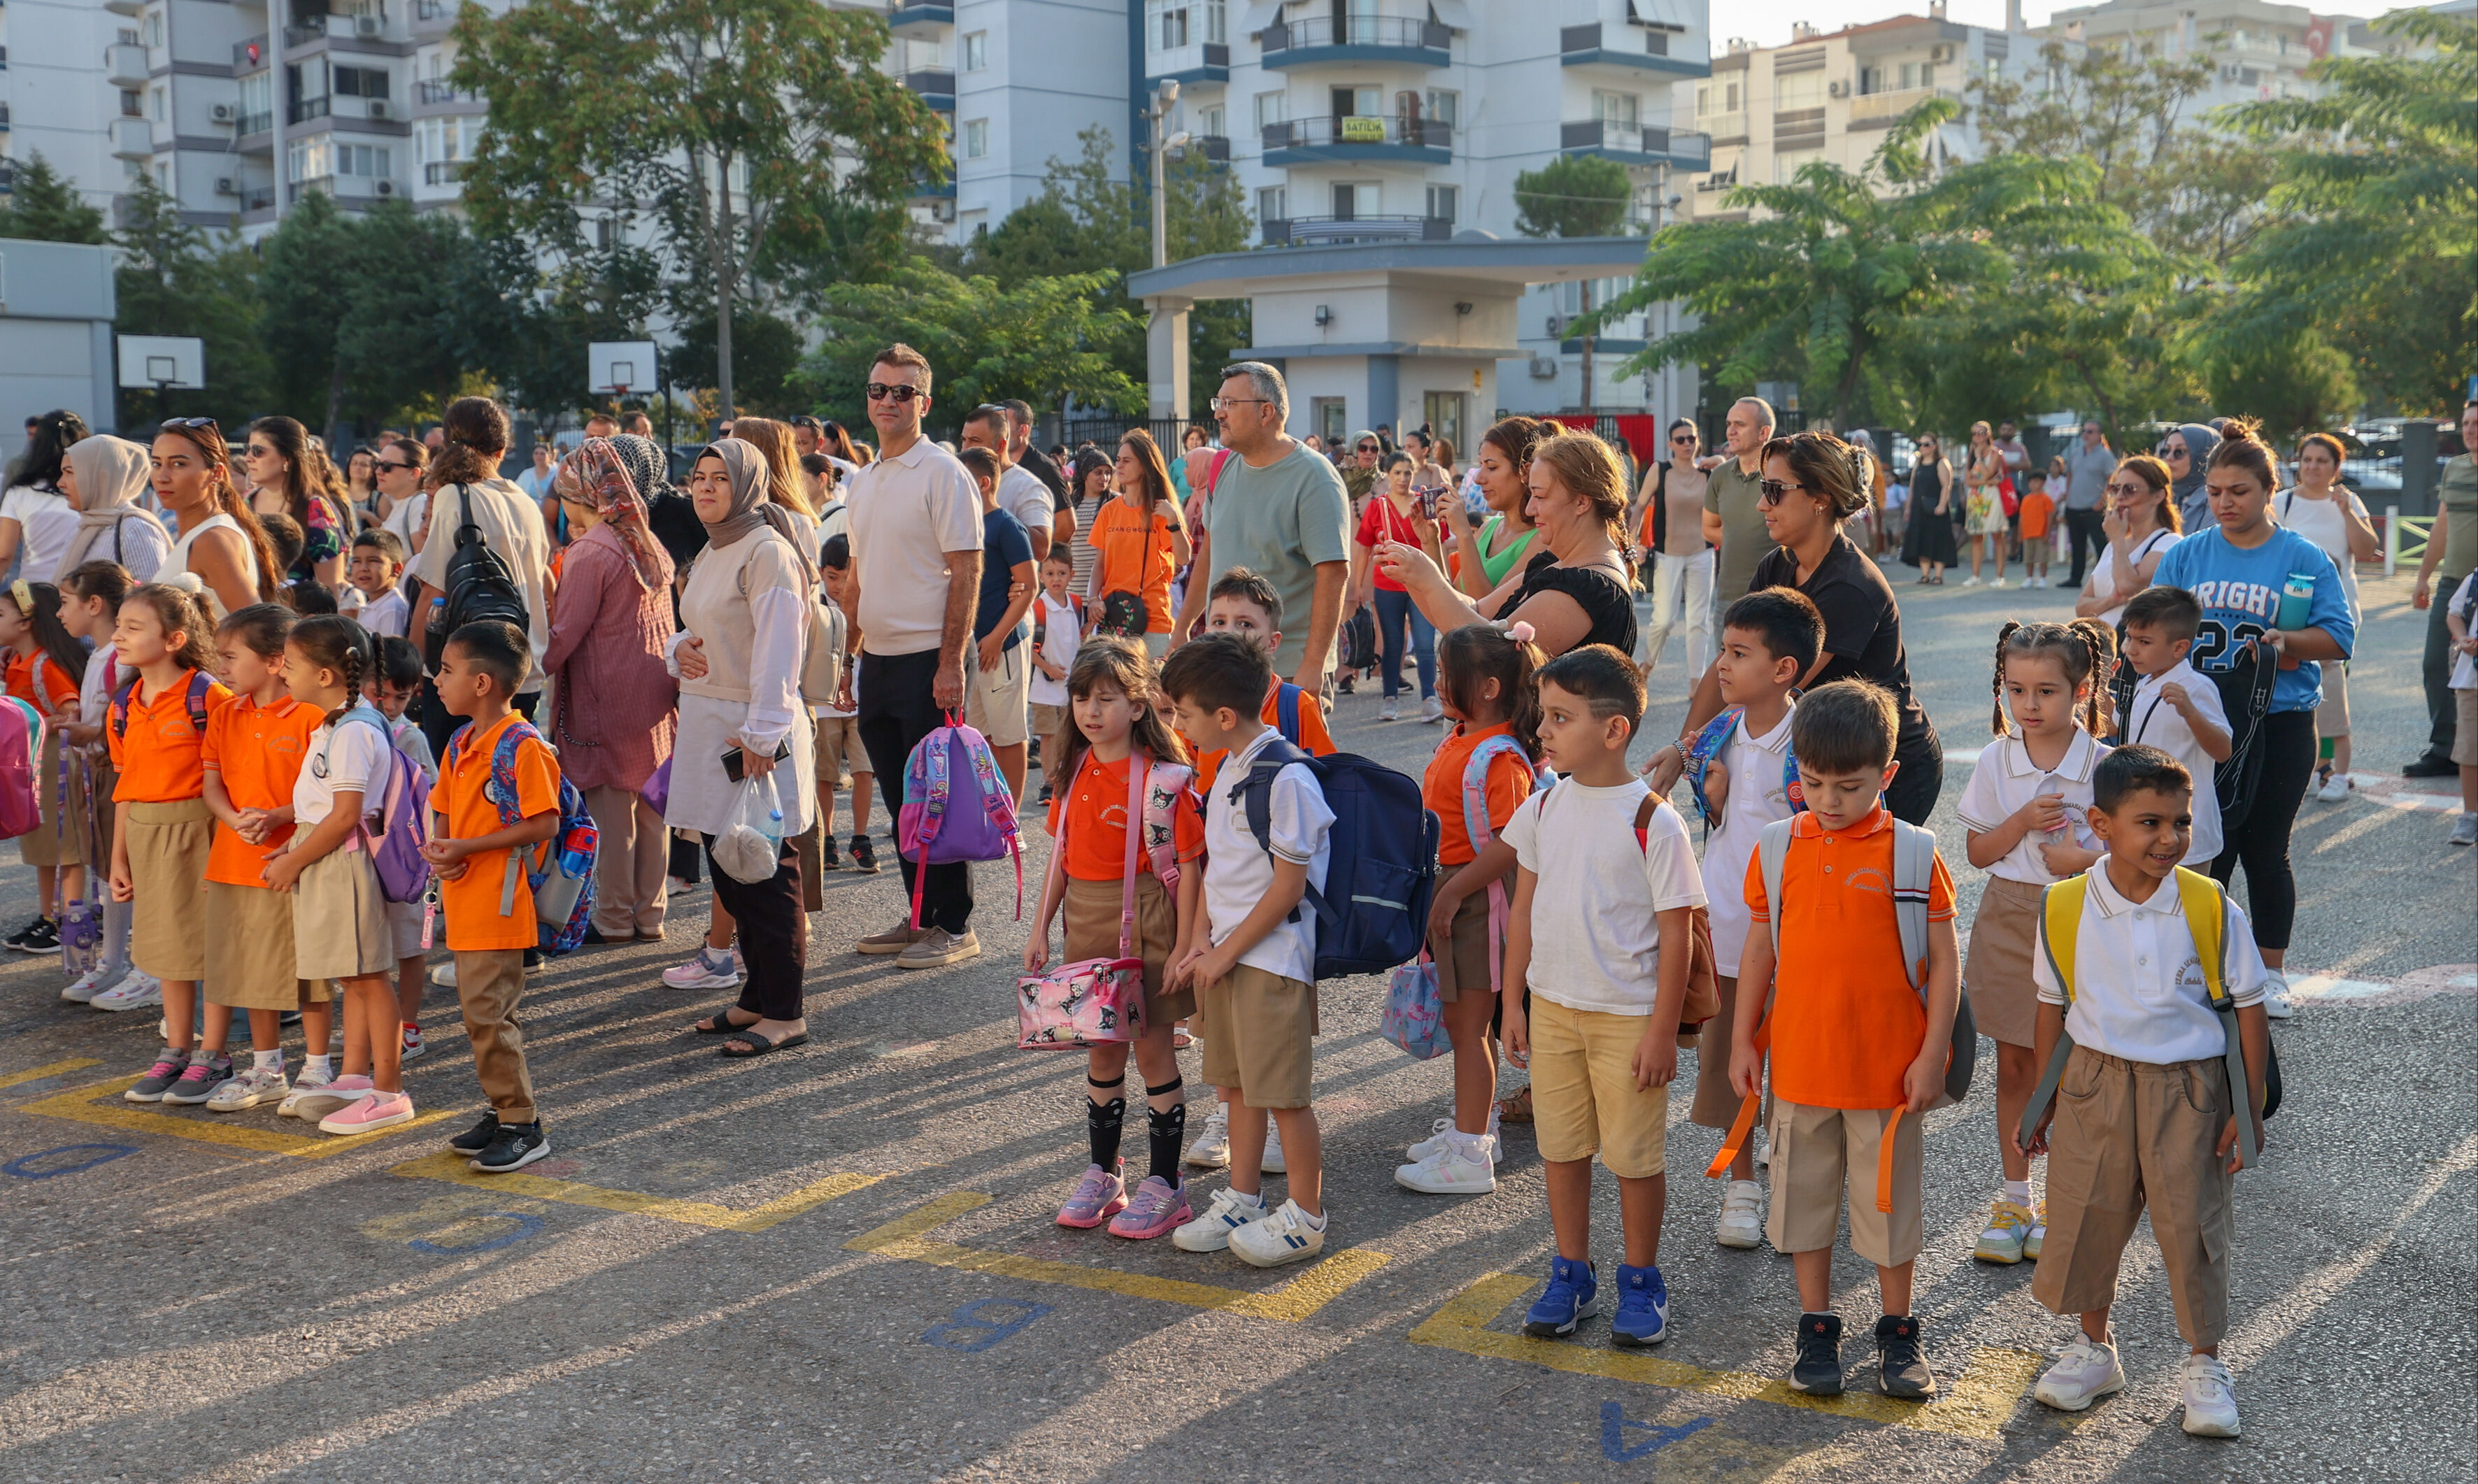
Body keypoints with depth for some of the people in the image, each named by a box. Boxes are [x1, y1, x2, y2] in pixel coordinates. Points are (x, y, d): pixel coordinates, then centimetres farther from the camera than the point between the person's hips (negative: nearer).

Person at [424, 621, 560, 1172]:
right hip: (464, 899, 9)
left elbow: (544, 823, -18)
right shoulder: (460, 744, 13)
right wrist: (438, 847, -3)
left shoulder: (523, 746, -15)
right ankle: (504, 1112, 25)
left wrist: (469, 848, -19)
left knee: (487, 1013, -8)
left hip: (498, 903, -9)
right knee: (483, 1012, 14)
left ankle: (523, 1126, 1)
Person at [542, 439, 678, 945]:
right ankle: (650, 915, 17)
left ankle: (614, 919, 7)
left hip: (608, 698, -7)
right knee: (650, 809, 11)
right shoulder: (649, 547, 10)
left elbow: (565, 634, -13)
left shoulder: (590, 553, -14)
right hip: (655, 694, 8)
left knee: (611, 811, 0)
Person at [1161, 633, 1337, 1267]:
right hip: (1227, 952, 9)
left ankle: (1306, 1216, 14)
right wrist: (1203, 939, 2)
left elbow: (1288, 886, -19)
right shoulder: (1230, 768, 9)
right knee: (1238, 1082, 17)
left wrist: (1227, 951, -13)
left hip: (1274, 958, -9)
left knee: (1283, 1091, 0)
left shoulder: (1286, 779, -20)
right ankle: (1241, 1200, 30)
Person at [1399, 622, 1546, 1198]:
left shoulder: (1499, 757, -21)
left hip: (1481, 895, -9)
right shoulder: (1458, 741, 8)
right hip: (1449, 890, 9)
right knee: (1460, 1021, 19)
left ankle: (1469, 1156, 5)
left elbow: (1512, 843, -26)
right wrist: (1435, 892, 17)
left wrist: (1455, 891, -22)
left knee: (1470, 1025, -3)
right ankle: (1473, 1126, 33)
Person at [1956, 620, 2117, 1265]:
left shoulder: (2104, 765, -8)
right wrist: (2024, 820, -16)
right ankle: (2013, 1197, 22)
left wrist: (2087, 859, -22)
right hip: (2008, 919, 3)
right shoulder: (1996, 761, 0)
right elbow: (1979, 852, 1)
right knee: (2014, 1065, 10)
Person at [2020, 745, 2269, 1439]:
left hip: (2188, 1089, -2)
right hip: (2096, 1082, 2)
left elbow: (2248, 1010, -2)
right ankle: (2095, 1348, 32)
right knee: (2085, 1218, 10)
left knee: (2192, 1226, 5)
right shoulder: (2065, 910, -7)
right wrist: (2043, 1103, 9)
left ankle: (2204, 1363, 26)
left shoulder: (2212, 910, -11)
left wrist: (2250, 1112, -4)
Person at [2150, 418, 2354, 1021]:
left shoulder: (2304, 558, 0)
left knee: (2266, 852, 6)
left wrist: (2287, 642, -22)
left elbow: (2339, 636, -4)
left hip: (2280, 727, -1)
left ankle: (2271, 973, 20)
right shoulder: (2186, 556, 6)